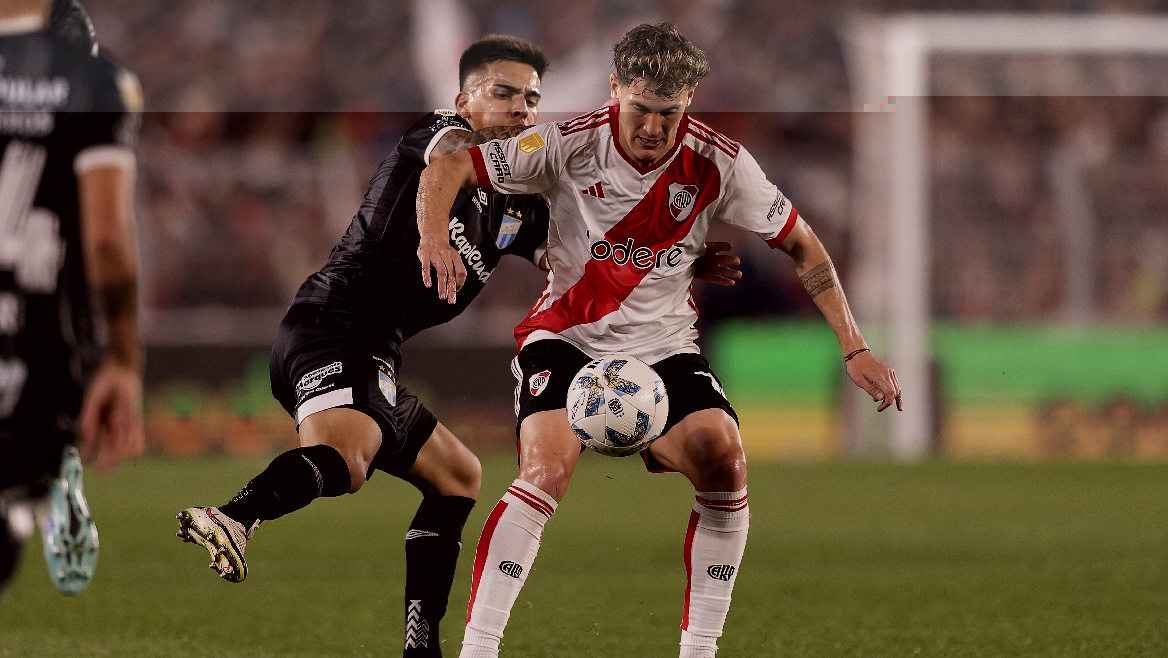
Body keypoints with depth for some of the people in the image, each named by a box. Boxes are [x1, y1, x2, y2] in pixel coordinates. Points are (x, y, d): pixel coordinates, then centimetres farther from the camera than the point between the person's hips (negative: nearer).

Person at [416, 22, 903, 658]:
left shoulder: (718, 163, -8)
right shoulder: (570, 145, -14)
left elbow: (801, 245, 2)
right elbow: (446, 170, -12)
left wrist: (853, 348, -3)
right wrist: (434, 236, -34)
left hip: (663, 345, 2)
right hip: (567, 336, -2)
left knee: (724, 460, -22)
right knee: (546, 469, -27)